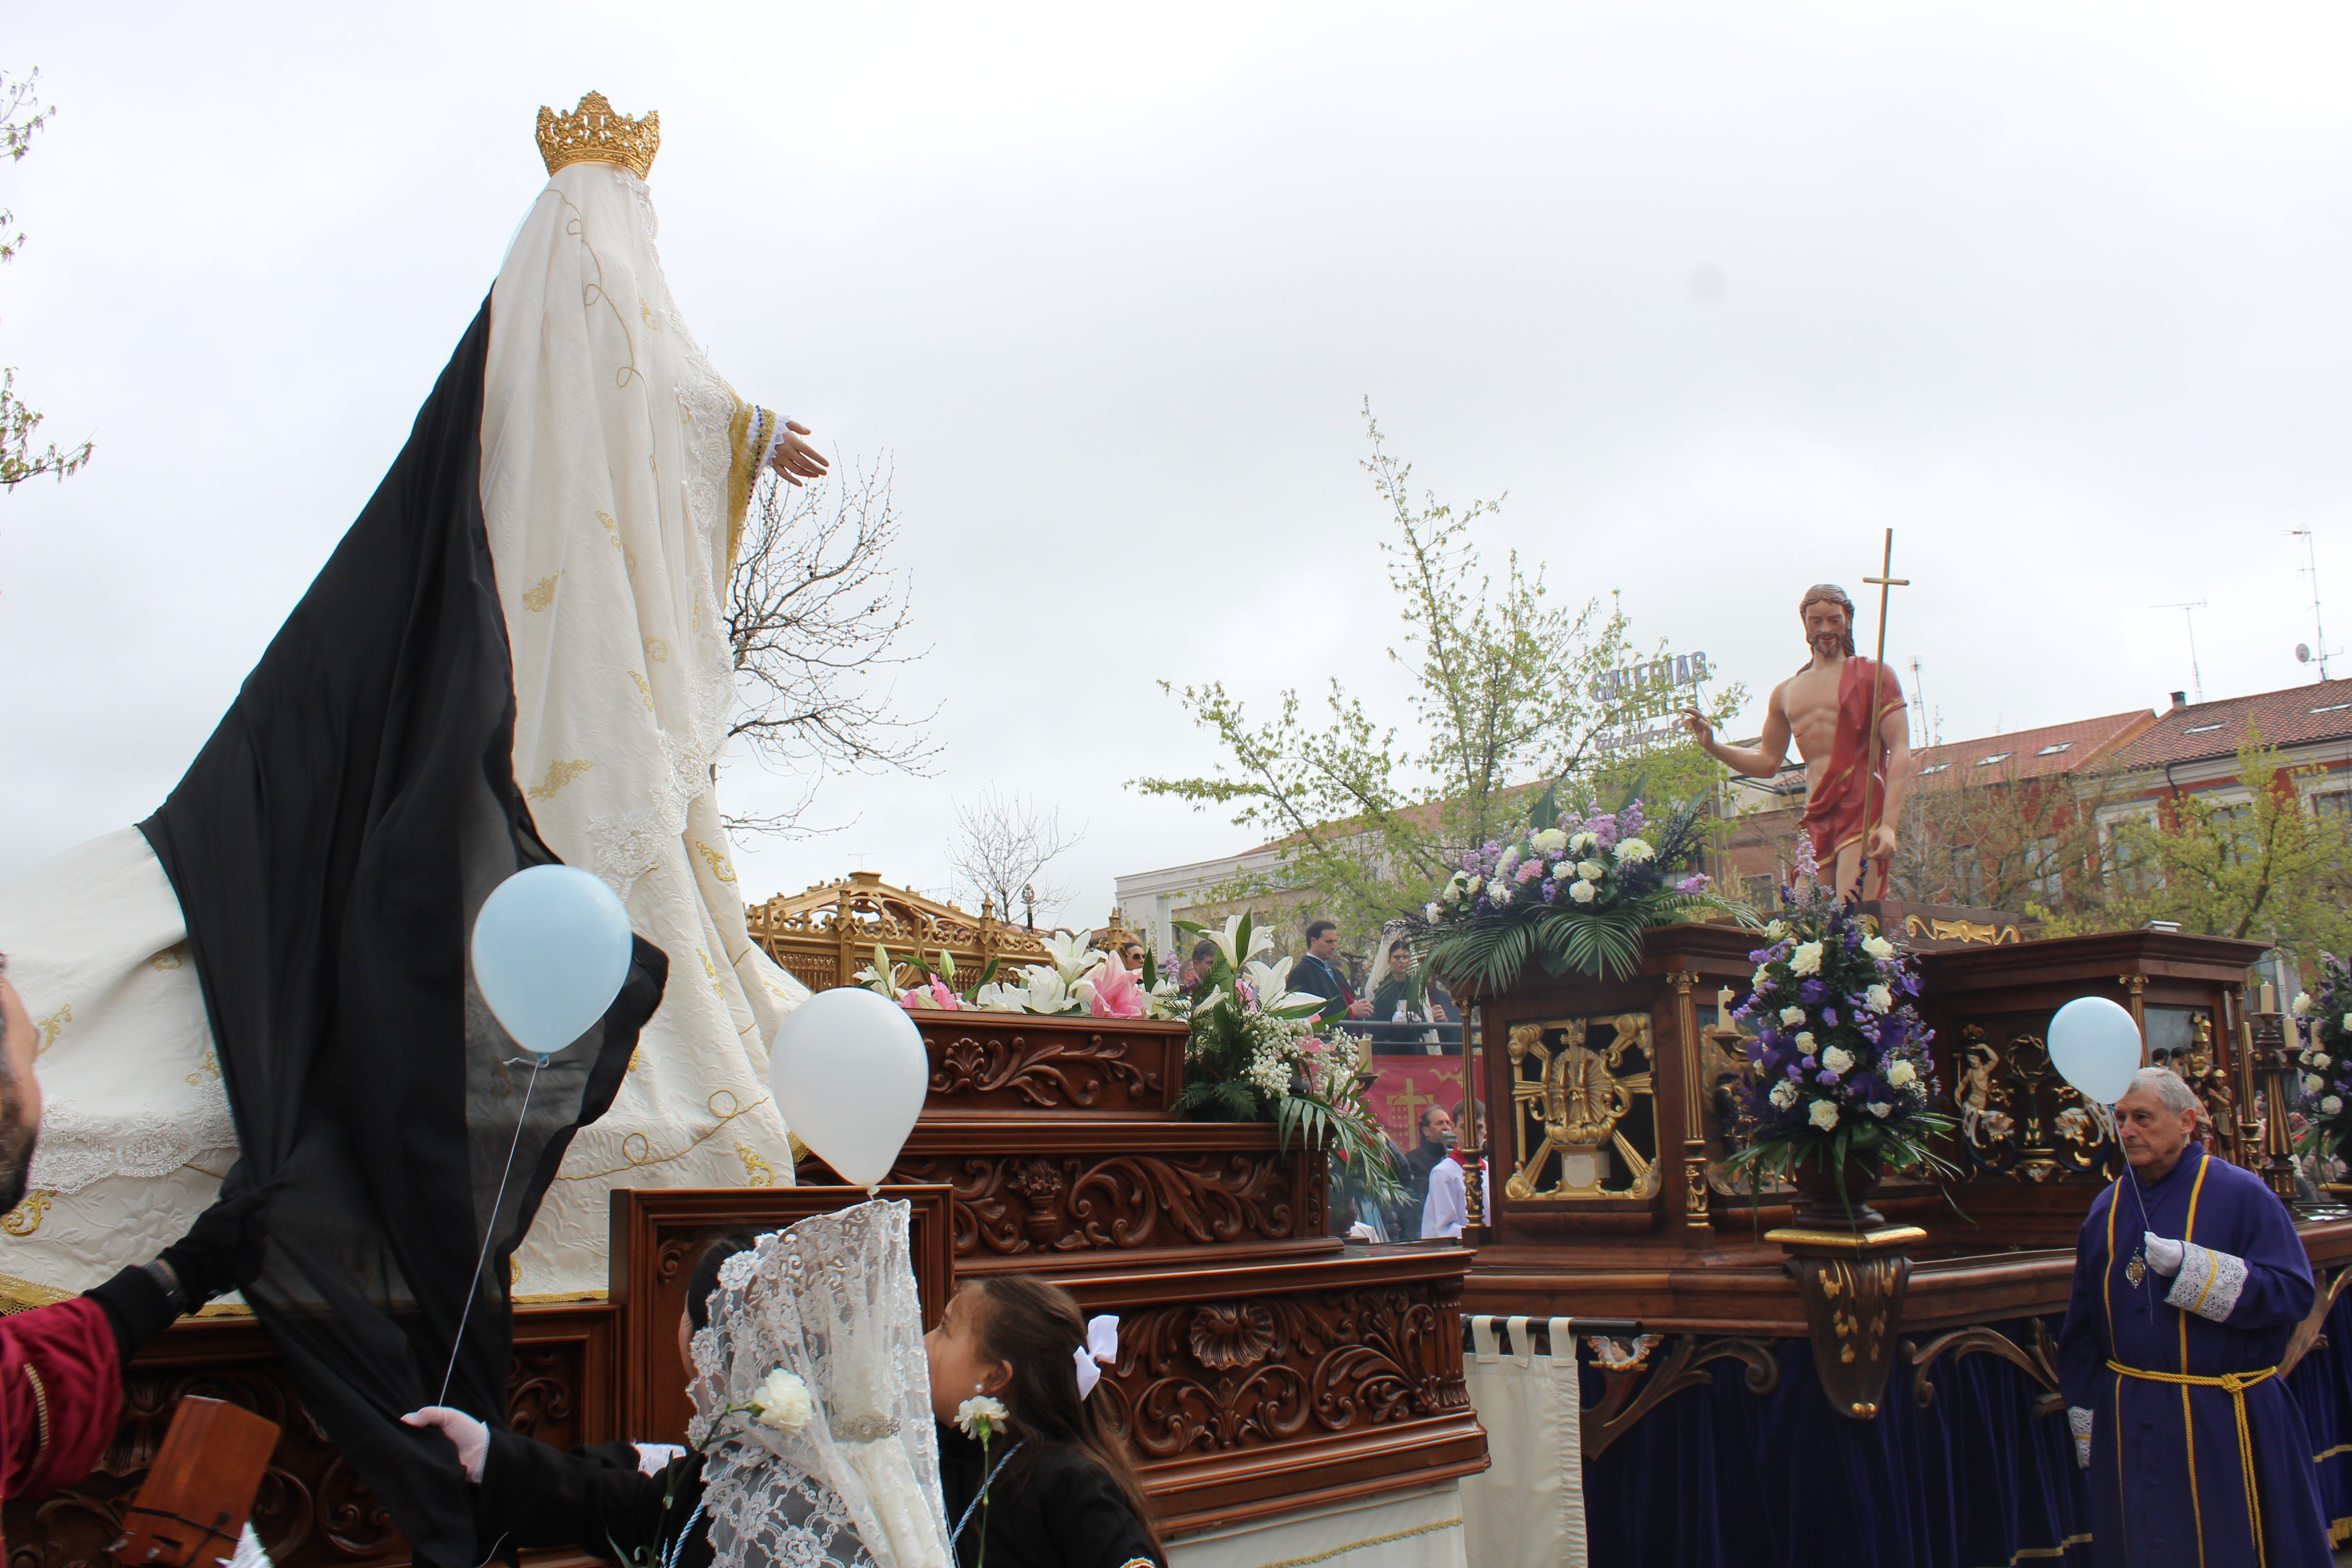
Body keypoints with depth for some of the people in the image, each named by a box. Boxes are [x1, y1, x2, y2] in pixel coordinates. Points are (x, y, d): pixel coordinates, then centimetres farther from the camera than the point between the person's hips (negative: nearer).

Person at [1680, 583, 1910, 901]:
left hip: (1863, 811, -5)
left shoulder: (1873, 675, 6)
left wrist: (1888, 824, -16)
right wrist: (1712, 745, 11)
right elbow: (1767, 762, 28)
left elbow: (1900, 753, -3)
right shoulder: (1785, 694, 21)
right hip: (1817, 819, 5)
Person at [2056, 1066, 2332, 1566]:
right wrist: (2087, 1430, 7)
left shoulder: (2241, 1194, -6)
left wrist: (2190, 1266, -25)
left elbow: (2294, 1292, -16)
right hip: (2132, 1428, 4)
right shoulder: (2107, 1208, 6)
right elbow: (2082, 1328, 9)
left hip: (2225, 1426, -4)